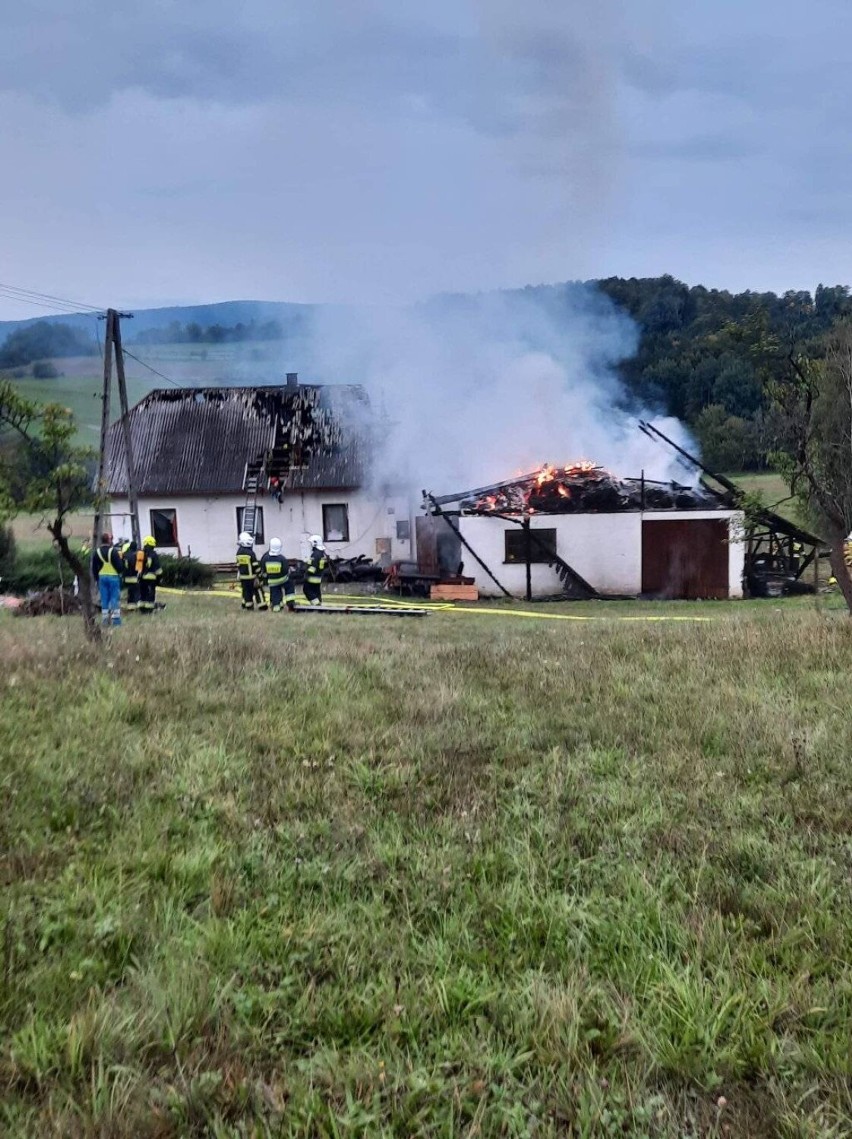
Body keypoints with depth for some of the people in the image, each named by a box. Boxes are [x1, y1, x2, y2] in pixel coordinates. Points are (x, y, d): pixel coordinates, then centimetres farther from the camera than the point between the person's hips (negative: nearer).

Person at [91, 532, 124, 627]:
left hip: (102, 577, 4)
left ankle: (104, 619, 8)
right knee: (115, 598, -1)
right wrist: (121, 573, 7)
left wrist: (96, 578, 19)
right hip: (113, 577, -4)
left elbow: (94, 568, 11)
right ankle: (115, 619, -4)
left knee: (104, 599, 8)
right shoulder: (113, 551, -10)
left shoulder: (97, 552, 6)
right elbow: (119, 565, -11)